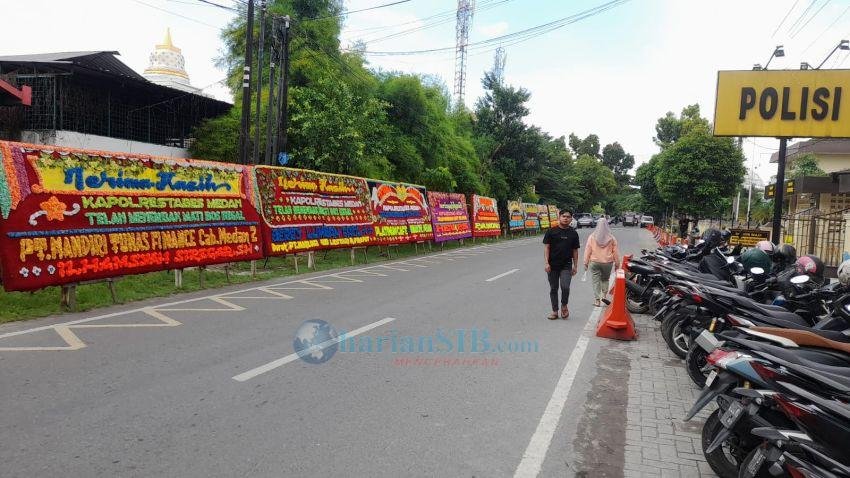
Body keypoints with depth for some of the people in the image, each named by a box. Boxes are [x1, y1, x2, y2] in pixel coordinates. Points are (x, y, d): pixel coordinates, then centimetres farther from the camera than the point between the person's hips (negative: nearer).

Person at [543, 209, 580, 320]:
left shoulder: (573, 233, 7)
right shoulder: (551, 231, 1)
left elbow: (575, 251, 10)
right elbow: (546, 247, -1)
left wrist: (575, 266, 6)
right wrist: (547, 263, -9)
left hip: (566, 265, 0)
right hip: (553, 265, 0)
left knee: (565, 287, -15)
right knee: (553, 289, 7)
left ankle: (564, 306, 11)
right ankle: (555, 311, 19)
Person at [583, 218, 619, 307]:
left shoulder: (592, 237, -4)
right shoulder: (611, 238, -2)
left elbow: (587, 251, -2)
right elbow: (615, 252, 1)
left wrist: (586, 262, 5)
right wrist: (616, 263, 10)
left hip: (594, 262, -1)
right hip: (607, 262, 1)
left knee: (596, 281, 4)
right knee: (605, 279, 20)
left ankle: (597, 300, 3)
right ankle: (603, 295, 9)